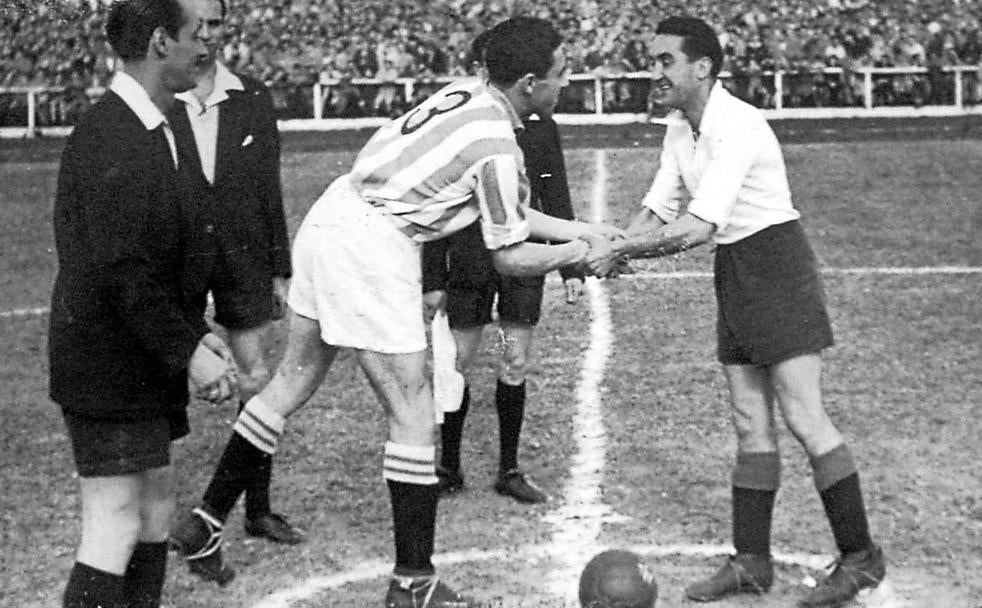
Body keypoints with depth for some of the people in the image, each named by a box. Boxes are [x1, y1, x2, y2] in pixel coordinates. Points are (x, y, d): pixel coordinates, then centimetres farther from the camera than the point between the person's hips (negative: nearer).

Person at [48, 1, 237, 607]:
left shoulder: (150, 131, 13)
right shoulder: (114, 140, -20)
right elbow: (122, 272, -25)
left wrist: (194, 331, 10)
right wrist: (186, 353, -21)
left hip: (144, 365, 10)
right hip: (109, 368, -10)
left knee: (157, 503, 15)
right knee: (116, 530, -7)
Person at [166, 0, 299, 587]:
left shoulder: (253, 99, 2)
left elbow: (269, 191, 6)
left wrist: (280, 270, 5)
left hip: (243, 261, 3)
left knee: (259, 387, 8)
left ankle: (257, 509, 23)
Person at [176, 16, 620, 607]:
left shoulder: (466, 93, 9)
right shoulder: (497, 149, -16)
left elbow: (506, 209, 19)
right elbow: (511, 257, -7)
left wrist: (578, 229, 21)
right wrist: (578, 252, 8)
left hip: (329, 219, 9)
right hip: (370, 250, -9)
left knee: (294, 379, 19)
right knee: (414, 415, 1)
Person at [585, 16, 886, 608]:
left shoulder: (737, 126, -21)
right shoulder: (680, 130, 8)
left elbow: (698, 228, -27)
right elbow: (658, 211, 13)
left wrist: (620, 249, -21)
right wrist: (610, 249, -5)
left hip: (776, 265, -9)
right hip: (734, 271, 9)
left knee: (804, 417, -8)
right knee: (751, 424, 9)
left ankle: (860, 557, 3)